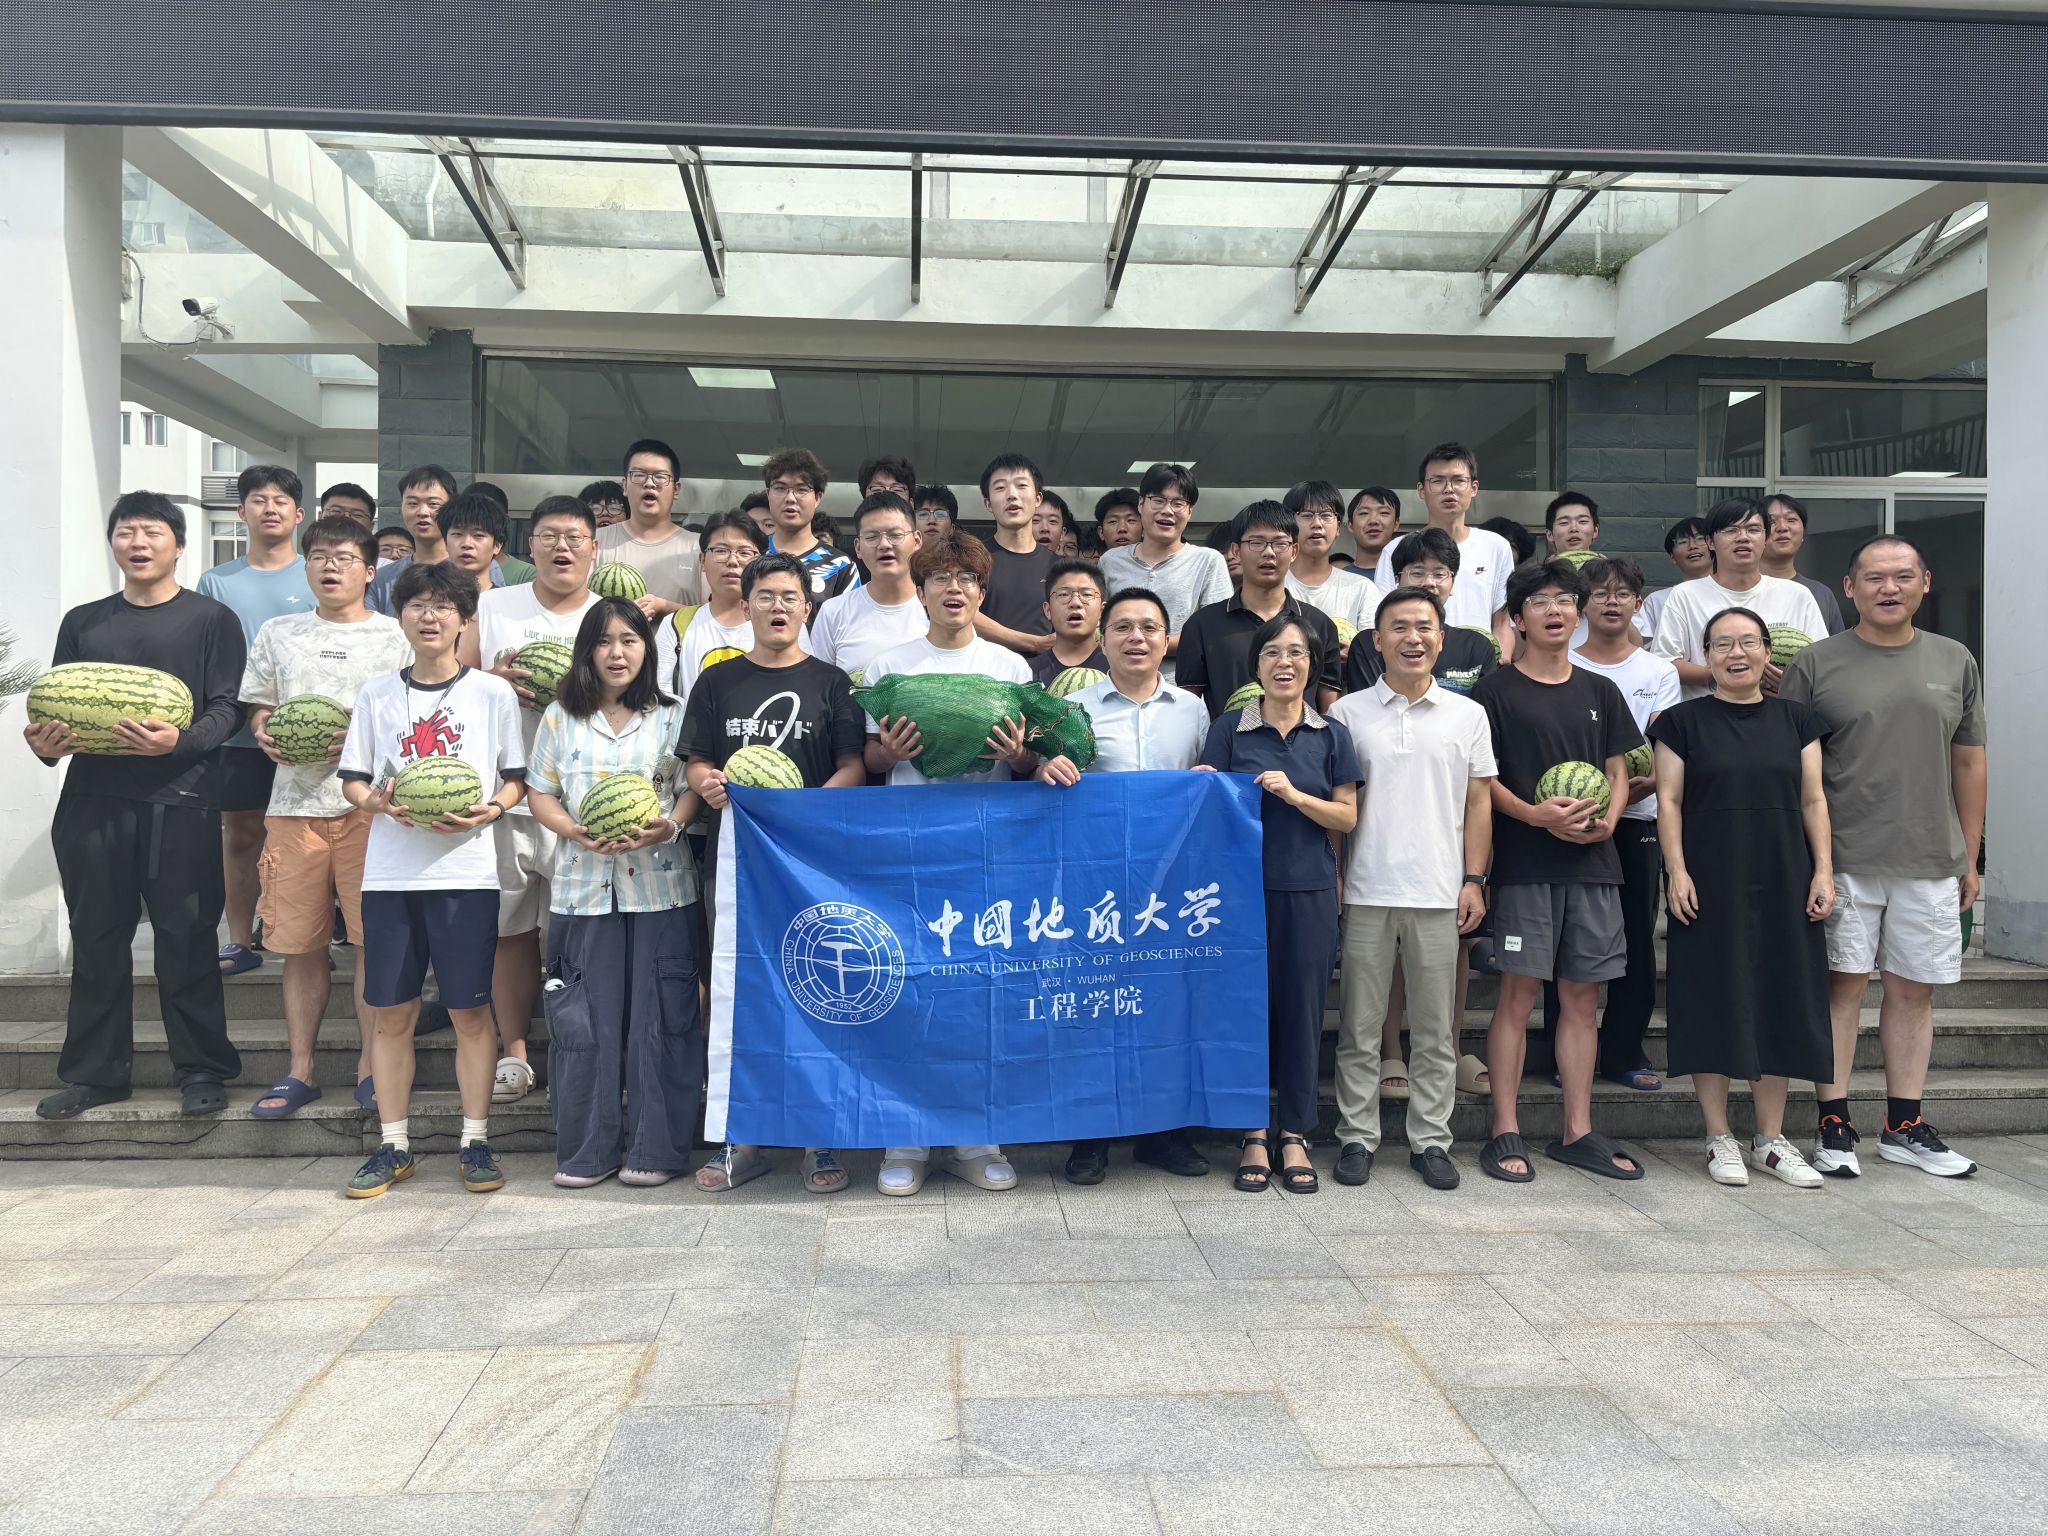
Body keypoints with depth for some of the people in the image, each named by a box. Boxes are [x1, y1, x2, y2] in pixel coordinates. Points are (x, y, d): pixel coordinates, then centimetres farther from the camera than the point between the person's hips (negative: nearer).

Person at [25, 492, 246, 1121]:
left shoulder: (210, 619, 5)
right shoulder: (83, 622, 17)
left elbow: (225, 709, -3)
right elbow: (57, 705, 17)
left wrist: (179, 741, -22)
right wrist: (46, 744, -5)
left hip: (180, 799, -4)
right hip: (92, 798, 4)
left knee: (186, 938, -1)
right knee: (97, 939, 8)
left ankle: (201, 1070, 10)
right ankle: (95, 1072, 19)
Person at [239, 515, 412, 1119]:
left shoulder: (395, 636, 7)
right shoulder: (278, 634, 16)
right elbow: (257, 707, 20)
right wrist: (265, 732, -2)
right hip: (295, 801, 3)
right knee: (300, 942, 6)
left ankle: (371, 1065, 7)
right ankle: (299, 1070, 16)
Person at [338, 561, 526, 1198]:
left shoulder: (493, 692, 4)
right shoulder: (377, 694, 10)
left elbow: (516, 779, 7)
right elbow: (352, 779, 12)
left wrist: (488, 810, -13)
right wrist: (381, 802, -9)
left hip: (466, 871, -2)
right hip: (389, 872, 2)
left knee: (470, 1010, 1)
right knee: (391, 1012, 6)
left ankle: (475, 1142, 13)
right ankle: (394, 1146, 18)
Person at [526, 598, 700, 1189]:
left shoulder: (672, 717, 5)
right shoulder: (561, 717, 10)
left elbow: (692, 788, 3)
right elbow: (540, 792, 9)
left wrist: (668, 825, -17)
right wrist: (576, 831, -9)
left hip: (659, 889, -1)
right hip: (583, 888, 2)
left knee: (659, 1018, 1)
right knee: (583, 1021, 3)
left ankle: (655, 1149, 11)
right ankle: (586, 1150, 15)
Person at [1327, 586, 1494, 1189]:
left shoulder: (1467, 715, 8)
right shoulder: (1348, 713, 4)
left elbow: (1479, 801, 9)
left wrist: (1474, 879, 2)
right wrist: (1331, 877, -1)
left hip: (1439, 893, 1)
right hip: (1366, 891, -1)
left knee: (1435, 1027, 7)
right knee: (1360, 1026, 5)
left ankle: (1430, 1140, 18)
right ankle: (1356, 1137, 15)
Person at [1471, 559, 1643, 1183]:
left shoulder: (1600, 692, 15)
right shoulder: (1497, 691, 1)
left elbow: (1618, 771, 16)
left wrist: (1609, 818, -5)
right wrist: (1536, 814, -18)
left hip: (1592, 862, 5)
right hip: (1524, 864, -4)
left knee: (1581, 996, 8)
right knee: (1519, 994, -4)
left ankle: (1578, 1132, 17)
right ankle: (1505, 1134, 4)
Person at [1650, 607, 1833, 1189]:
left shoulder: (1795, 720, 10)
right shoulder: (1684, 721, 1)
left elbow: (1813, 800, 9)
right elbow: (1669, 801, -2)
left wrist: (1822, 871, 0)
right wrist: (1677, 871, -11)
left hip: (1783, 883, 3)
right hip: (1711, 884, -3)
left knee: (1780, 1001, 7)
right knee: (1714, 1002, 0)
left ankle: (1771, 1139, 18)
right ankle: (1719, 1138, 10)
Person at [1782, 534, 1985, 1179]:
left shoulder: (1955, 662, 11)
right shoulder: (1815, 664, -1)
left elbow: (1968, 764, 14)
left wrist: (1970, 858, 12)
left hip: (1931, 861, 4)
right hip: (1843, 860, -3)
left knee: (1913, 990, 9)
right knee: (1844, 983, 0)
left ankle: (1905, 1126, 20)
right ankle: (1834, 1124, 9)